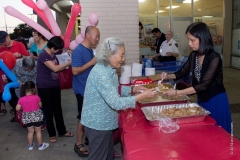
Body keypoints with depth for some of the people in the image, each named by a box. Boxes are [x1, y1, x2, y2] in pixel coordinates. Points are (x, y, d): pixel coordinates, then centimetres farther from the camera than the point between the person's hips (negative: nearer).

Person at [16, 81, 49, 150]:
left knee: (30, 132, 17)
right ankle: (40, 145, 22)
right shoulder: (36, 97, -16)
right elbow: (40, 105, -1)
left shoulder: (21, 99, -10)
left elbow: (17, 108, -4)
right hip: (36, 116, -2)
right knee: (38, 131, 11)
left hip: (27, 118, 3)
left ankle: (30, 145, 29)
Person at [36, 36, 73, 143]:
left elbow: (57, 68, 14)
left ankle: (62, 131, 26)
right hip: (44, 87, -7)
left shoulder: (53, 54, 6)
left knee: (58, 109, 14)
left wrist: (66, 65, -3)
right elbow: (55, 68, -26)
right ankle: (52, 134, 18)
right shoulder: (43, 55, -19)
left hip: (55, 85, 7)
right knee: (48, 111, 4)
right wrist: (69, 62, -23)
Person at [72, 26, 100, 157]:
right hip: (82, 90, -9)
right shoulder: (78, 51, -19)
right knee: (83, 118, 1)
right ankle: (78, 144, 15)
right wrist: (91, 62, -24)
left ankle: (88, 137, 35)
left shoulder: (90, 50, 7)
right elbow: (75, 71, -25)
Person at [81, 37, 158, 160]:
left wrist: (133, 89, 1)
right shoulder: (101, 73, -28)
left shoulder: (107, 69, 3)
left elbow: (114, 90, 14)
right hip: (98, 124, -9)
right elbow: (116, 103, -31)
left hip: (103, 122, 9)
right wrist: (142, 96, -26)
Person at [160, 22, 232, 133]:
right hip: (202, 99, 6)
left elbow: (203, 85, -28)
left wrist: (177, 92, -32)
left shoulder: (214, 58, -22)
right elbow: (182, 72, 11)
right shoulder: (194, 55, -3)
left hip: (216, 101, -6)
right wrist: (168, 76, -9)